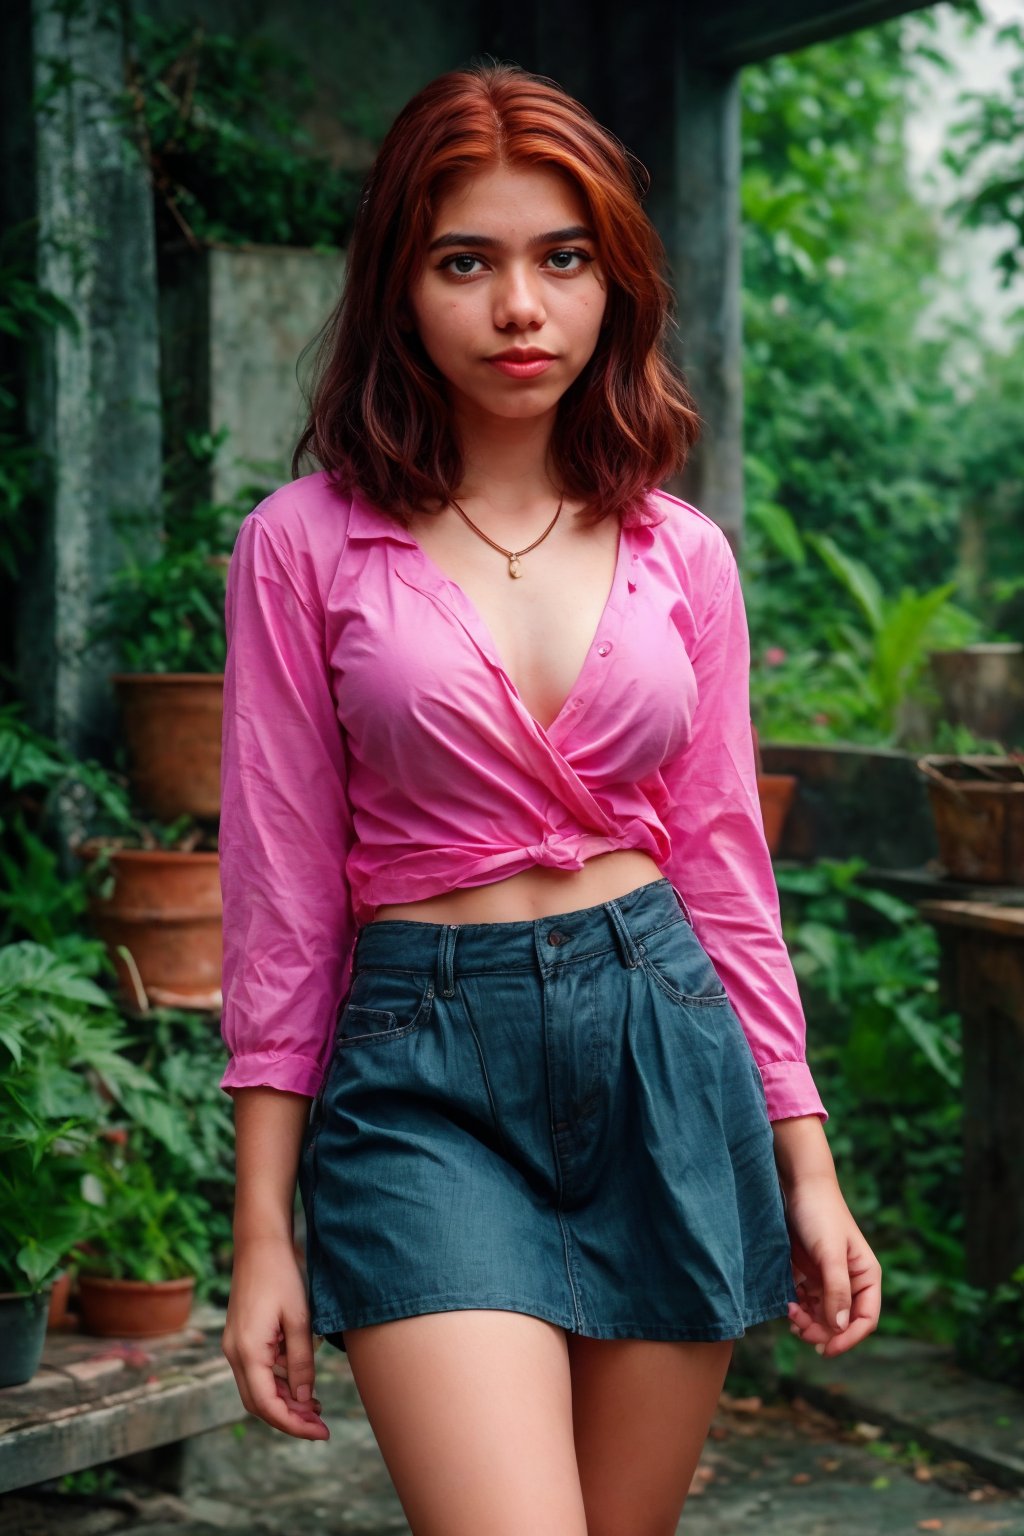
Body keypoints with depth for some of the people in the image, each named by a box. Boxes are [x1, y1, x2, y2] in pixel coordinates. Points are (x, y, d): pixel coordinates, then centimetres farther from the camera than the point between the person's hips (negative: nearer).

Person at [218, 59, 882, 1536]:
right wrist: (263, 1230, -2)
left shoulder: (680, 554, 6)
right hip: (425, 1076, -3)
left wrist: (807, 1167, 8)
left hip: (669, 1051, 3)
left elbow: (724, 861, 11)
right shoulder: (308, 543, -2)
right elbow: (279, 889, -1)